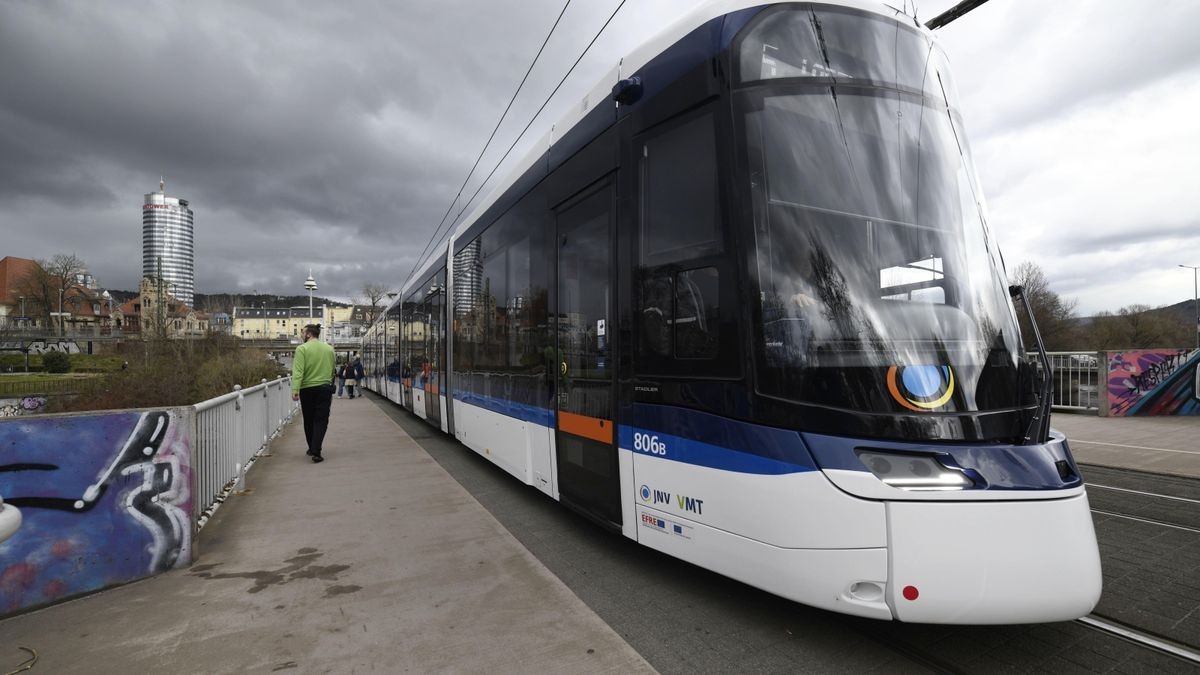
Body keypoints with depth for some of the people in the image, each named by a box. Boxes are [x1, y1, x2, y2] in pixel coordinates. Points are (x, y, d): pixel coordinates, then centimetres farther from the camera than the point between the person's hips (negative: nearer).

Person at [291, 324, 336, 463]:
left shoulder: (302, 349, -6)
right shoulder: (329, 349, 6)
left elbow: (298, 371, -16)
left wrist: (295, 390, -19)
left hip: (307, 389, -1)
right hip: (325, 388, 2)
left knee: (308, 420, 14)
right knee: (321, 420, 1)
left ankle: (312, 449, 27)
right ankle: (316, 452, -10)